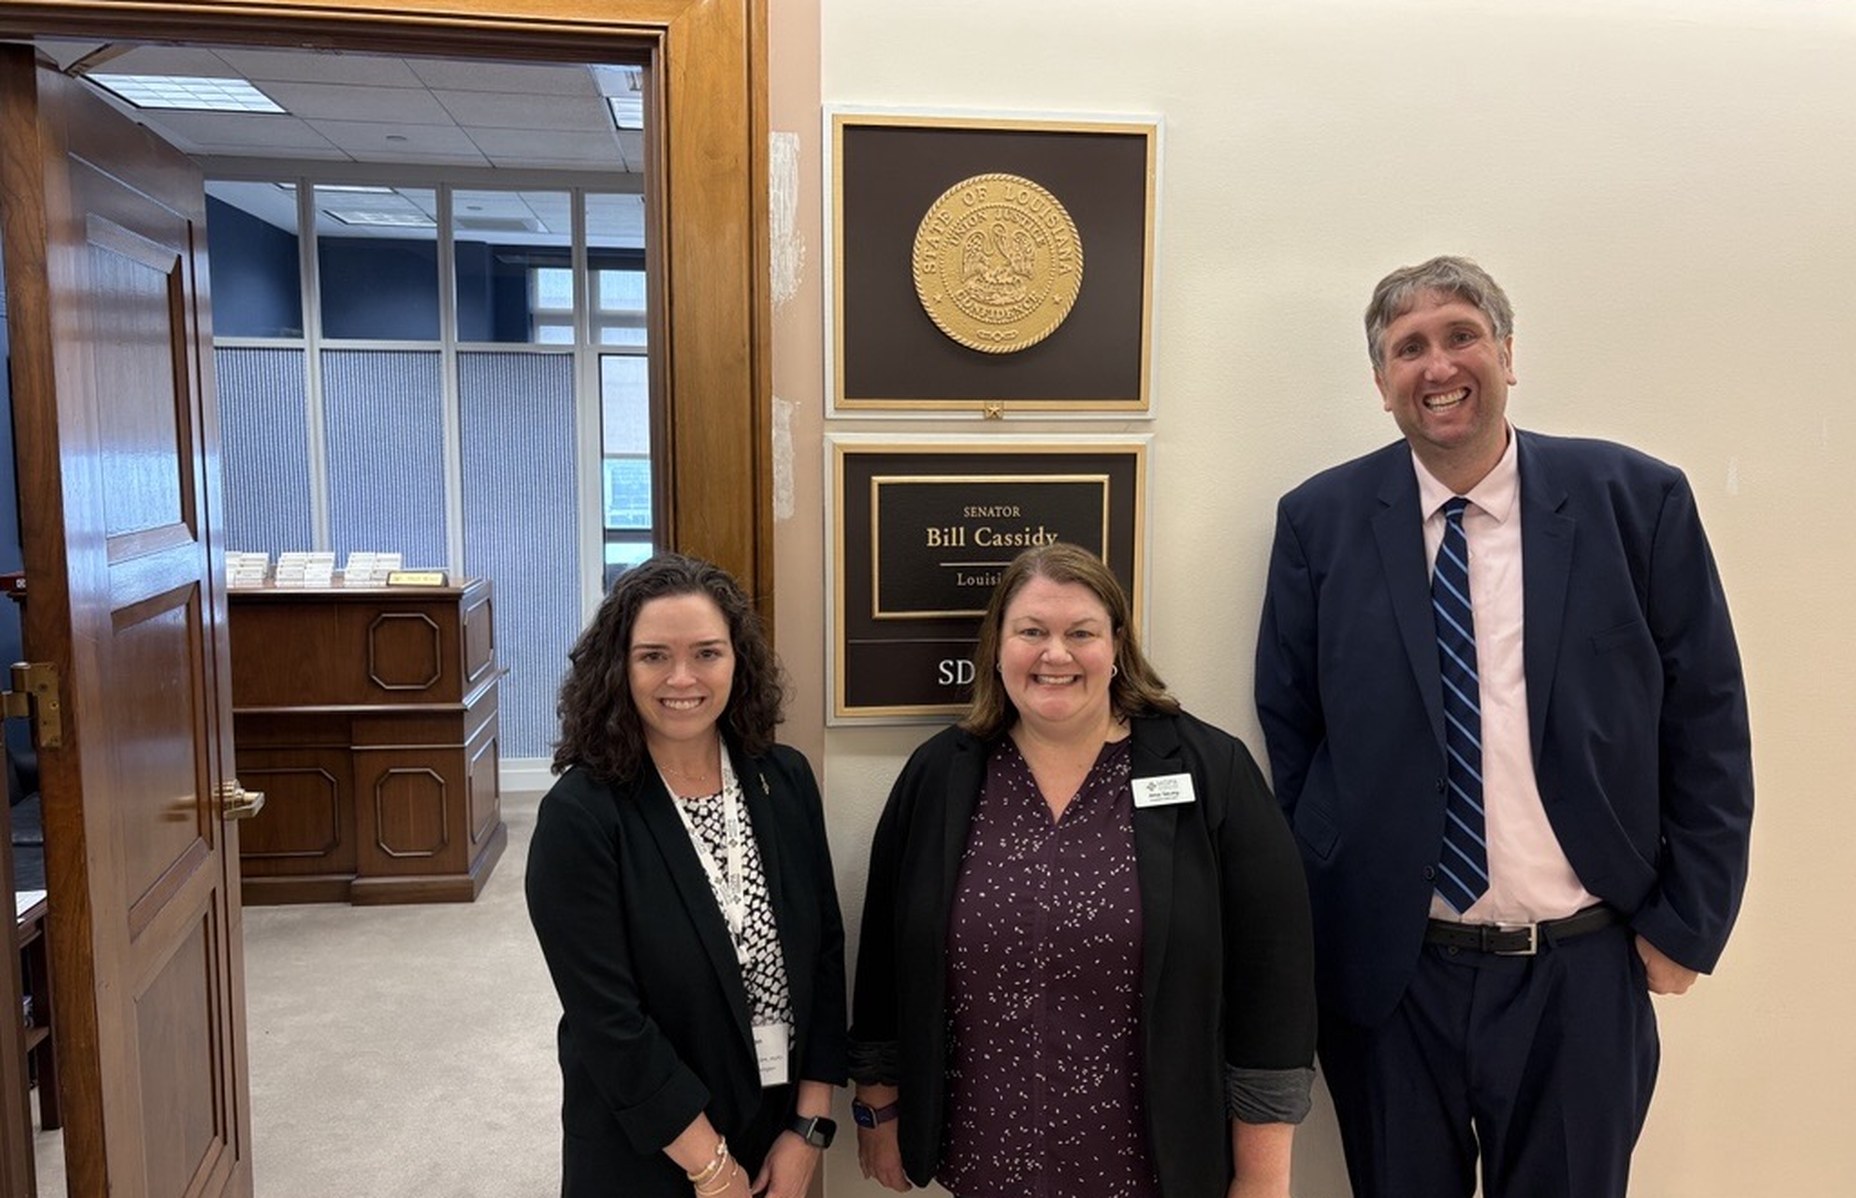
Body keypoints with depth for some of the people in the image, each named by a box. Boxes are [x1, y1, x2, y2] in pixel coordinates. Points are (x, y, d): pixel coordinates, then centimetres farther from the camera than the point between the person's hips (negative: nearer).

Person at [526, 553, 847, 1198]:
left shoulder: (786, 781, -6)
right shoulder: (580, 816, -19)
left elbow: (825, 953, -2)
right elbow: (608, 1020, -19)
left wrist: (809, 1128, -5)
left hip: (781, 1128, 4)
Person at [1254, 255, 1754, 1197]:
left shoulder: (1639, 502, -4)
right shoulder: (1320, 520, -3)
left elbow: (1705, 731, 1)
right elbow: (1288, 733, 2)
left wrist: (1685, 925, -1)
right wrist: (1305, 927, 2)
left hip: (1582, 977, 0)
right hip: (1384, 974, 0)